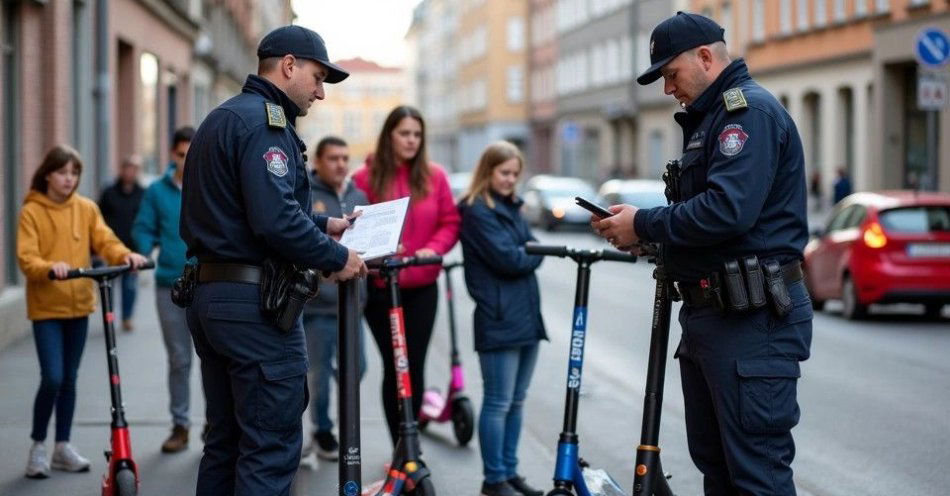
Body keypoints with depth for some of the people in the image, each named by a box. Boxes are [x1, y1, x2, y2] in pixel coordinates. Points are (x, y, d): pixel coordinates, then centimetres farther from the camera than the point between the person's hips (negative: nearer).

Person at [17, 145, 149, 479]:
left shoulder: (86, 208, 5)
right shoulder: (31, 212, -6)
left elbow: (104, 239, -4)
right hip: (46, 305, -4)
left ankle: (63, 447, 23)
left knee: (69, 379, 12)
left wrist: (125, 255, -26)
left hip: (79, 304, 4)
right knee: (52, 378, -12)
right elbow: (26, 258, -14)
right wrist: (50, 267, -34)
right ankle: (38, 446, 7)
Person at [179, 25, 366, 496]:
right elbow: (275, 219, -24)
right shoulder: (264, 122, -13)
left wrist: (323, 224, 18)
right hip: (255, 303, -10)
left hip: (209, 295, 10)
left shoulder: (220, 120, 19)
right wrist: (336, 257, -11)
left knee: (225, 442, 16)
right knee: (271, 450, -6)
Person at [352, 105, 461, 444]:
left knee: (414, 365, 1)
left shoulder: (434, 176, 4)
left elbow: (450, 222, 7)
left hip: (421, 286, 2)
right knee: (393, 366, 3)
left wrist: (433, 249, -11)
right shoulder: (366, 178, -3)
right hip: (380, 286, -1)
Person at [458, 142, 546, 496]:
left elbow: (533, 251, 13)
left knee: (516, 401, 13)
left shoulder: (511, 207, 18)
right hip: (499, 320, -8)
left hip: (526, 317, 8)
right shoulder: (476, 211, -9)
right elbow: (508, 259, -17)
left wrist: (526, 254, -7)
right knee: (498, 403, -3)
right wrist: (532, 254, 0)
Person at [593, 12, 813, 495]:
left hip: (752, 323, -11)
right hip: (710, 313, 11)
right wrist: (642, 229, 3)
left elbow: (728, 210, -25)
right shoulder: (711, 116, 21)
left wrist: (643, 225, -13)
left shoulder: (751, 110, -13)